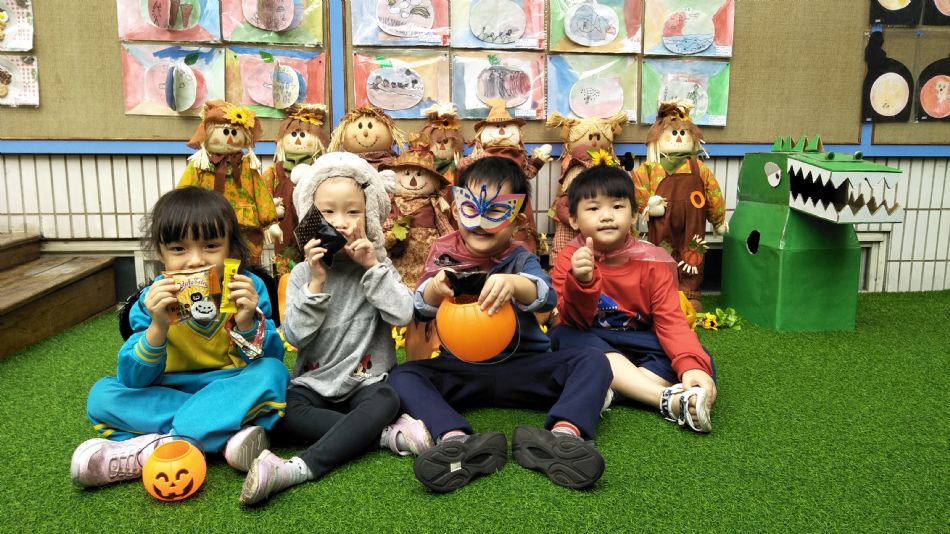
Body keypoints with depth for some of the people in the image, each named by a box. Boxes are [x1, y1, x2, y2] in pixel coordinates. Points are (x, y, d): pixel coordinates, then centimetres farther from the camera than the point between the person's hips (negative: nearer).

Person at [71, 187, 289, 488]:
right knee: (102, 395, -18)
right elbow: (134, 380, -13)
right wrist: (157, 327, -30)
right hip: (167, 396, 2)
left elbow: (270, 360, -13)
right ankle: (229, 433, -28)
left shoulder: (249, 289, -11)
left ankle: (152, 448, -30)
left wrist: (247, 325, -33)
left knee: (273, 373, -29)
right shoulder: (153, 300, -9)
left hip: (231, 394, -1)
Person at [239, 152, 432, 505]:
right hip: (314, 381, 1)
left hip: (367, 380, -1)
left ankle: (300, 468, -42)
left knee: (385, 402, -33)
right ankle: (387, 435, -25)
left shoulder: (378, 266, 2)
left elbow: (403, 314, -12)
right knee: (288, 413, -29)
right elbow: (295, 336, -8)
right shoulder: (303, 273, 1)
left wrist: (373, 267, -15)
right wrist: (317, 282, -17)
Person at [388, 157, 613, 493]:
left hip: (523, 368, 0)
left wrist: (514, 284, -46)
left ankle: (564, 434, -45)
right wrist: (434, 289, -31)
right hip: (459, 371, 1)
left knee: (593, 362, -20)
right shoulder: (444, 254, 3)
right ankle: (457, 440, -46)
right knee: (402, 376, -23)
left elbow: (547, 297, -22)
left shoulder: (520, 259, -1)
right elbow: (419, 311, -7)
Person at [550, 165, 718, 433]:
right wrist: (581, 282, -38)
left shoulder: (652, 261, -8)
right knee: (564, 335, -35)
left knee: (702, 363, -21)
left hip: (638, 345, 1)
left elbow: (670, 319, -15)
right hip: (590, 343, -1)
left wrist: (691, 365, -35)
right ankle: (669, 400, -41)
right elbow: (575, 322, -17)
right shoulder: (570, 259, -10)